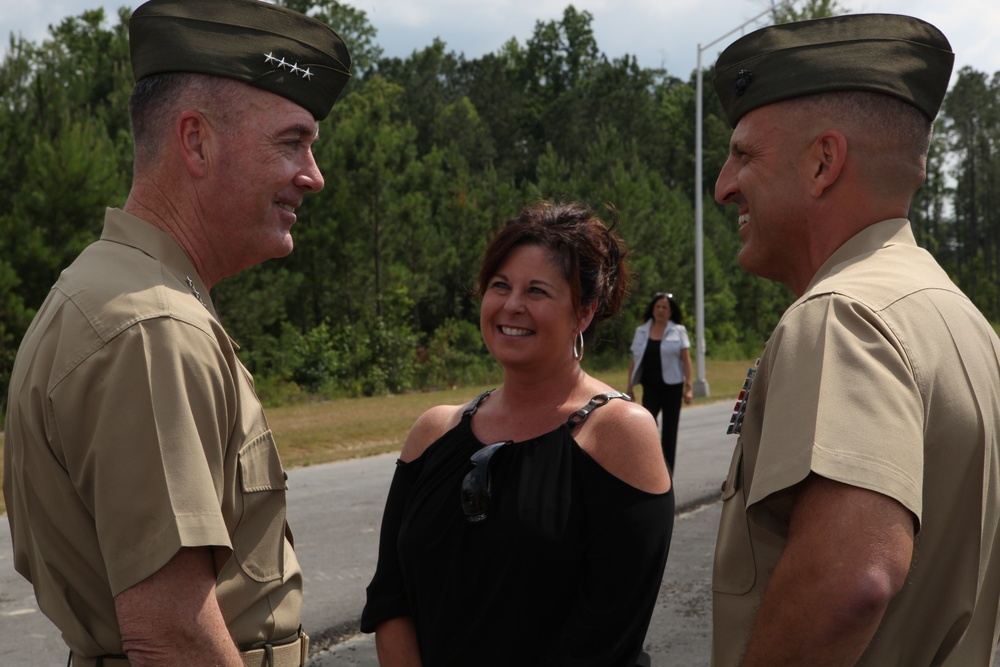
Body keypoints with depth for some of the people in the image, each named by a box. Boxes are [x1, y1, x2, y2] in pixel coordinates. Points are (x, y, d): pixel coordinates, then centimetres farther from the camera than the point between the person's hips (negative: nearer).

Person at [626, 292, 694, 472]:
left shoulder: (678, 331, 4)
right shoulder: (641, 331, 10)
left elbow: (686, 360, 0)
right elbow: (634, 361, 11)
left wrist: (688, 386, -8)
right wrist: (629, 388, 7)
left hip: (672, 385, -1)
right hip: (650, 387, 1)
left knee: (669, 430, 3)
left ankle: (667, 474, 10)